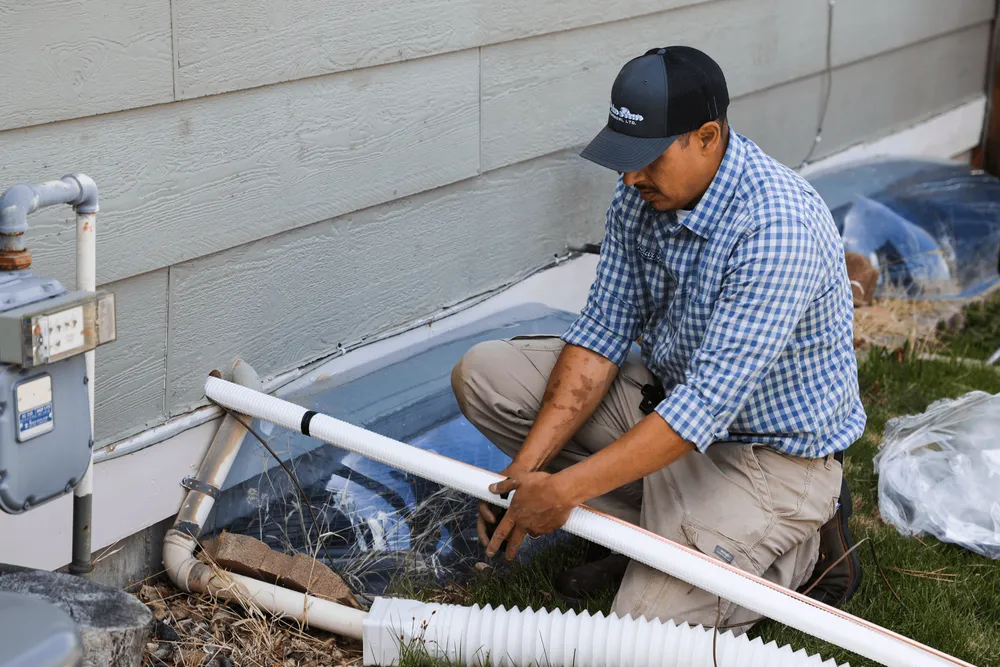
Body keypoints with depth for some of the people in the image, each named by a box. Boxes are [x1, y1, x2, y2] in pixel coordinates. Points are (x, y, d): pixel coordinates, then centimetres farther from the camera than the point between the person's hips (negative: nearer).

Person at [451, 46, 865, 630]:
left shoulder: (776, 226, -32)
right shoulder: (641, 195, -7)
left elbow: (709, 403, -34)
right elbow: (602, 334, -5)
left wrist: (565, 489, -32)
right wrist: (527, 467, -16)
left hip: (773, 451, -8)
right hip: (667, 396, 8)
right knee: (484, 374, -4)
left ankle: (806, 545, 4)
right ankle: (649, 518, 3)